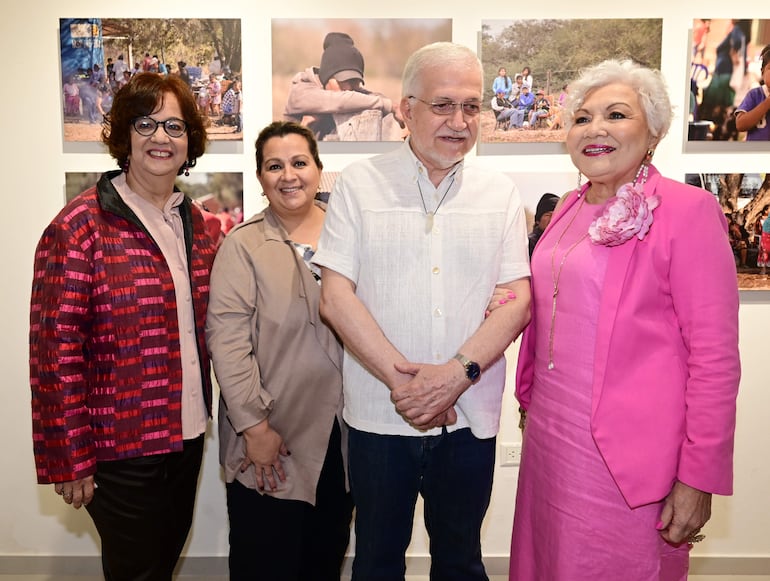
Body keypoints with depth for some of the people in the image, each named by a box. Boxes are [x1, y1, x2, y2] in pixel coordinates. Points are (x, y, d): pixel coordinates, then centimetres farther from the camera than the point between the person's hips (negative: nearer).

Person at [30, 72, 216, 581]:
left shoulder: (193, 221, 6)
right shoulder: (82, 225, -14)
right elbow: (56, 344, -15)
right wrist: (69, 459, -13)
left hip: (188, 434, 6)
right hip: (121, 446, -5)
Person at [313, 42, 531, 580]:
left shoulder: (501, 193, 4)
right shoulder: (359, 183, -2)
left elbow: (518, 298, -3)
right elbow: (335, 297, -7)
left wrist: (456, 374, -17)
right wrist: (401, 380, -15)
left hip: (470, 416, 2)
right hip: (380, 413, -1)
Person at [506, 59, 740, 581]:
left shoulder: (688, 209, -12)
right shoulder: (571, 209, 8)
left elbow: (716, 356, -13)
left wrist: (698, 478, -13)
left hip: (627, 458, -6)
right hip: (549, 437, 7)